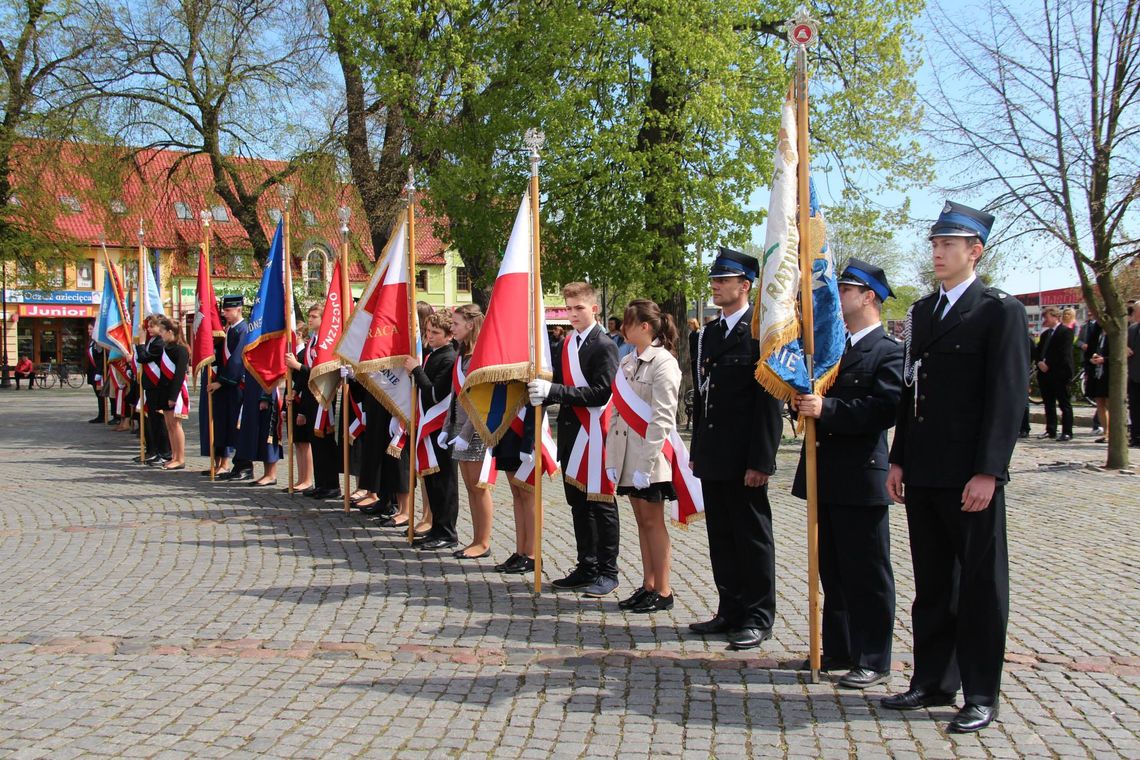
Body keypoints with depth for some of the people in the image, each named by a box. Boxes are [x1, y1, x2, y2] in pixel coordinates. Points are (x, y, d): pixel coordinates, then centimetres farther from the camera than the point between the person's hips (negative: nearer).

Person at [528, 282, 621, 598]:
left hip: (594, 435, -8)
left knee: (600, 504, -1)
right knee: (578, 503, 12)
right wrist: (542, 388, -4)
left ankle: (607, 572, 7)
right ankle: (587, 568, 22)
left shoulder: (604, 346, -10)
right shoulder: (567, 343, 14)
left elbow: (601, 393, -19)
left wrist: (553, 391, -23)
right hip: (571, 432, 8)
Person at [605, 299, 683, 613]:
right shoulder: (627, 362, 12)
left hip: (650, 457, -7)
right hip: (628, 454, 7)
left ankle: (662, 591, 9)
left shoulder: (663, 363, -12)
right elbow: (617, 411, 12)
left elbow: (662, 419, -17)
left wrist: (645, 465, -20)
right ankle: (648, 585, 20)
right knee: (642, 522, 12)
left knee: (653, 522, 0)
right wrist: (612, 458, 6)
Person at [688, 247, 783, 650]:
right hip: (713, 457, 8)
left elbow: (770, 400, -14)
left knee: (752, 536, 2)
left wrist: (760, 460, -18)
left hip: (744, 459, -8)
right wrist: (697, 450, 15)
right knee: (721, 536, 13)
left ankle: (757, 618, 12)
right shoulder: (709, 333, 14)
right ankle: (730, 611, 24)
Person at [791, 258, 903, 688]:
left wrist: (827, 408, -24)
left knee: (867, 573, 1)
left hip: (861, 478, -8)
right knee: (833, 571, 15)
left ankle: (873, 661, 10)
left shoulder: (888, 352, -9)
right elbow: (812, 396, 20)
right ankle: (838, 651, 26)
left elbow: (885, 409, -21)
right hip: (825, 476, 8)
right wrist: (801, 403, -2)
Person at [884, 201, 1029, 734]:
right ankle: (933, 682, 24)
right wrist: (898, 460, 11)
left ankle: (980, 695, 13)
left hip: (971, 475, -7)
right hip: (923, 474, 7)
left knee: (980, 585, 4)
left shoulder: (1000, 311, -6)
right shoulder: (922, 311, 14)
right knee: (932, 584, 14)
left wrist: (988, 471, -17)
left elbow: (1007, 395, -11)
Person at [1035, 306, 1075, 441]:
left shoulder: (1066, 332, -6)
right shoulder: (1045, 334, 19)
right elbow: (1038, 350, 15)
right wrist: (1040, 362, -5)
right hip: (1045, 373, 8)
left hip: (1059, 374, -8)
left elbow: (1063, 354, -15)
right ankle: (1050, 430, 16)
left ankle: (1067, 432, -1)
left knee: (1064, 404, -3)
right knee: (1048, 404, 10)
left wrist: (1048, 365, -15)